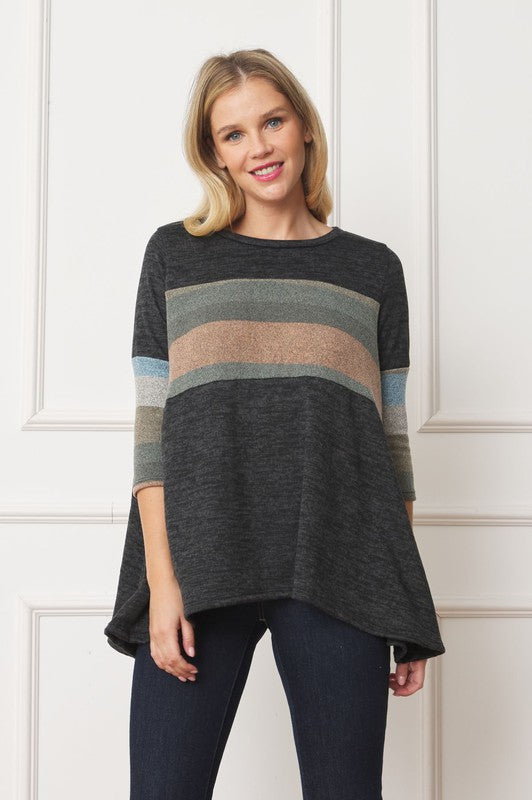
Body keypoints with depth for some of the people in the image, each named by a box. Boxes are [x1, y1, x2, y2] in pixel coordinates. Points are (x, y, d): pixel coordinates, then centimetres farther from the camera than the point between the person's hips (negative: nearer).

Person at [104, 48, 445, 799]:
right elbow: (152, 426, 4)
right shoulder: (175, 254, 11)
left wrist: (409, 605, 7)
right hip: (201, 567, 0)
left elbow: (392, 438, 12)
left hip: (338, 577, 1)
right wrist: (161, 580, -6)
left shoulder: (373, 268, 13)